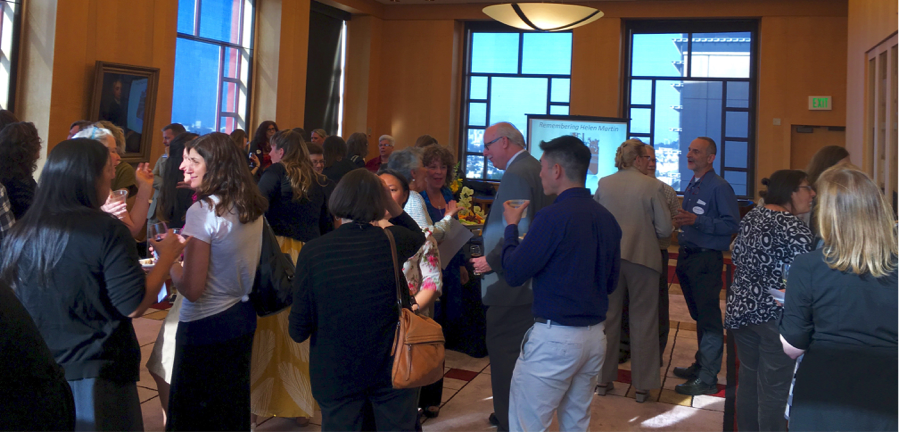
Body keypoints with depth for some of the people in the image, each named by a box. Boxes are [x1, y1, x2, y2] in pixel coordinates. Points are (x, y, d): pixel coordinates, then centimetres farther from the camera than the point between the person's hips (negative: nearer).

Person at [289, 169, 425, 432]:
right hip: (394, 367, 1)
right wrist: (392, 205, 8)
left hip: (336, 374, -1)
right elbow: (419, 238, 19)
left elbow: (299, 331, -11)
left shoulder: (313, 251, -15)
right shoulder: (393, 240, -9)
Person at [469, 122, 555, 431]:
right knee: (521, 351, 19)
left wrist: (492, 261, -16)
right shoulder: (535, 169, 12)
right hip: (531, 278, 10)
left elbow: (519, 232, -26)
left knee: (503, 351, -1)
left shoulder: (516, 174, -18)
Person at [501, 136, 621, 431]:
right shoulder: (607, 219, 5)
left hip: (554, 337, -8)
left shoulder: (553, 217, -17)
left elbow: (514, 273, -12)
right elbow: (610, 283, 13)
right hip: (595, 335, 8)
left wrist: (512, 226, 1)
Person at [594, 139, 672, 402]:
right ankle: (642, 386, 15)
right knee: (642, 321, 9)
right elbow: (665, 229, -8)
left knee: (608, 318, 15)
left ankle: (604, 380, 22)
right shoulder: (652, 187, -11)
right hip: (642, 257, -3)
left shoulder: (604, 184, -3)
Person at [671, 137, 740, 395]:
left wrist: (696, 221, -22)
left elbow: (732, 225, -18)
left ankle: (707, 379, 1)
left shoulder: (720, 187, -11)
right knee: (699, 316, 18)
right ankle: (701, 365, 30)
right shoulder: (691, 186, 15)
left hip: (707, 260, -8)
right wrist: (681, 221, 5)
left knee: (709, 319, -4)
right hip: (687, 257, 9)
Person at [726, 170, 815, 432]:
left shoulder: (750, 217, 7)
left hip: (743, 308, 8)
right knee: (773, 388, 3)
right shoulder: (794, 227, -16)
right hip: (776, 315, -7)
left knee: (748, 379, 17)